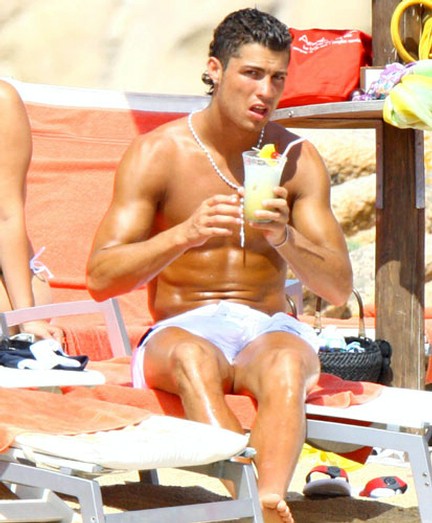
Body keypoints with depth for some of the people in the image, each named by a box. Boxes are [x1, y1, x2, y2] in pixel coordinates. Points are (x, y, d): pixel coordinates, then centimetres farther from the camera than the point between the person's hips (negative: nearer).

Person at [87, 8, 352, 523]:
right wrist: (185, 235, -23)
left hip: (268, 329, 1)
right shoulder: (157, 153, 0)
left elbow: (339, 288, 1)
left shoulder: (297, 160, 6)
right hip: (180, 330, -1)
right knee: (193, 357, -39)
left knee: (285, 361, -36)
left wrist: (284, 237, -19)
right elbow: (100, 278, -7)